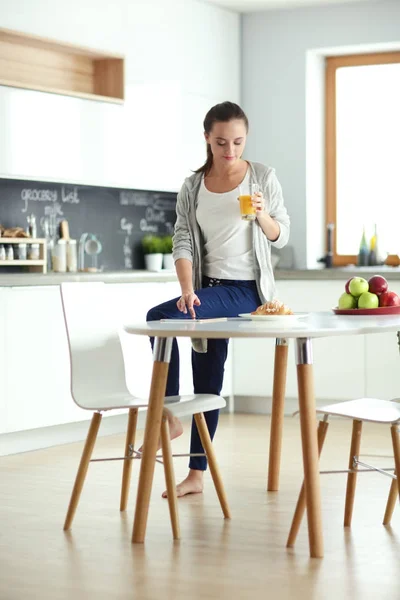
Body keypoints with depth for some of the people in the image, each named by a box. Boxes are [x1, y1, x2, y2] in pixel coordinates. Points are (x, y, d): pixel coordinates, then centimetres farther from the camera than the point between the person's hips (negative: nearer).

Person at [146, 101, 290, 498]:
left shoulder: (262, 177, -1)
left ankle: (168, 415, -13)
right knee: (206, 383, 8)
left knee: (160, 316, -26)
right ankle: (196, 475, 16)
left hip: (246, 289, -5)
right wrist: (187, 290, -17)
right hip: (209, 289, 5)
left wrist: (261, 215, -18)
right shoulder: (192, 187, 6)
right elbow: (182, 243, -1)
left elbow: (280, 237, 3)